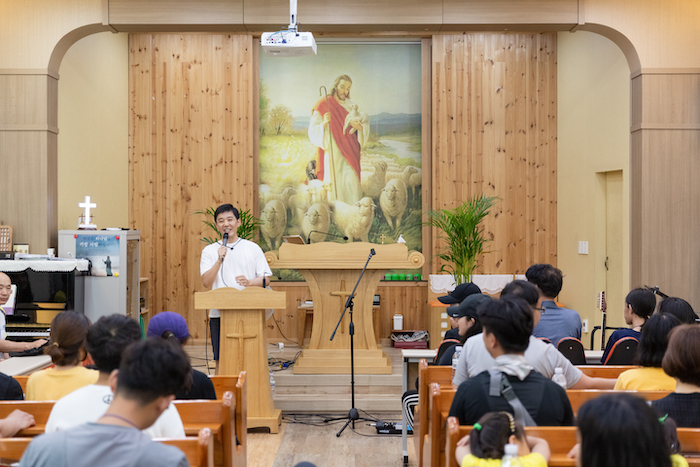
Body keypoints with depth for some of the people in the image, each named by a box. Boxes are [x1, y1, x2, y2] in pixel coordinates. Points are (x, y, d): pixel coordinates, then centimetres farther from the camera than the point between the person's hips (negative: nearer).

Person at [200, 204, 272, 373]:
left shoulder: (253, 248, 8)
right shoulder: (209, 251, 7)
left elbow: (266, 279, 5)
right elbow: (206, 282, -3)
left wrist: (250, 282, -15)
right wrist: (219, 260, -15)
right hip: (219, 313, 0)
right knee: (220, 359, 2)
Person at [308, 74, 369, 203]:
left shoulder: (350, 106, 13)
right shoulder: (323, 104, 1)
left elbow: (365, 123, 9)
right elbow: (313, 131, -4)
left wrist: (359, 126, -14)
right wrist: (324, 123, -24)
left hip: (349, 152, 3)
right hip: (332, 151, -3)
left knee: (351, 181, -9)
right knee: (334, 182, -7)